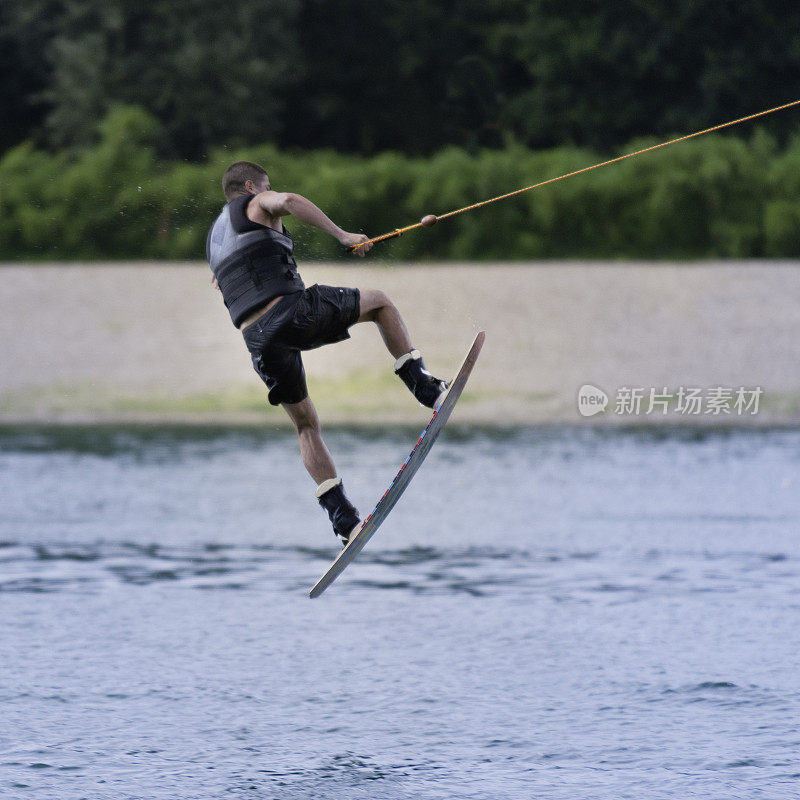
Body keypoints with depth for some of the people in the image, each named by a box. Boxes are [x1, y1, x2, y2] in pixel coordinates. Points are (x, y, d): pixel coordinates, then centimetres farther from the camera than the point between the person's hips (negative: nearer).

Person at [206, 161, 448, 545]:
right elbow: (287, 200, -16)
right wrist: (342, 235, -15)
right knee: (379, 301, 17)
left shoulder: (213, 238, 28)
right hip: (292, 312, -6)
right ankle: (423, 386, 6)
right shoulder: (256, 205, 8)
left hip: (257, 340, 6)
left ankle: (340, 514, 8)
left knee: (306, 425, 18)